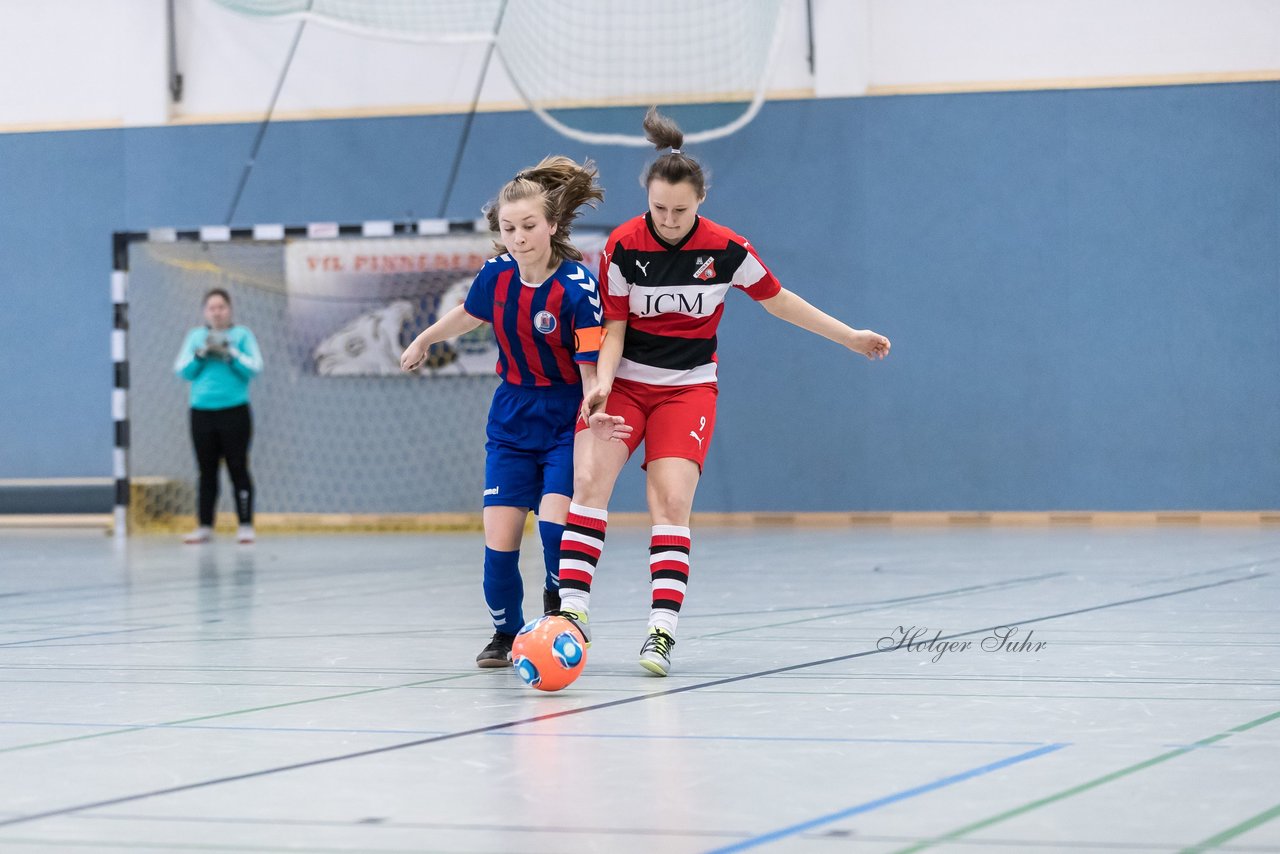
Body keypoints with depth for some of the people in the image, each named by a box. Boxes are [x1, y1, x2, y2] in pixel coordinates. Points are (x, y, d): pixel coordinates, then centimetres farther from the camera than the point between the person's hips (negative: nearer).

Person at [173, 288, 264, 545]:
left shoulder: (242, 334, 5)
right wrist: (201, 353, -10)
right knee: (207, 471, 6)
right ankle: (204, 526, 11)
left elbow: (255, 368, -5)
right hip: (201, 412, 3)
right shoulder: (195, 336, 12)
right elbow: (181, 370, 4)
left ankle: (245, 526, -2)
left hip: (234, 411, -3)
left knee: (238, 468, -4)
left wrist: (231, 353, -16)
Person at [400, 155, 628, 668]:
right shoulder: (497, 274, -7)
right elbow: (469, 314, 16)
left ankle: (560, 606, 10)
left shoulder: (576, 288, -22)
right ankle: (506, 634, 21)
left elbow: (591, 367, -22)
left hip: (566, 419, -4)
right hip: (512, 419, 4)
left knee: (555, 521, -21)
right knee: (499, 539, -3)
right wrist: (425, 340, 33)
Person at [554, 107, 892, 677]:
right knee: (589, 480, -19)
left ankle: (662, 630, -15)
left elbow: (777, 299, 5)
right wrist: (601, 384, -22)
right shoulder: (624, 246, -11)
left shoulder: (726, 249, -11)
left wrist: (850, 337, 10)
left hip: (688, 389, 0)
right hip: (624, 382, 1)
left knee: (671, 503, -15)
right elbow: (614, 327, -5)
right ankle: (573, 609, -21)